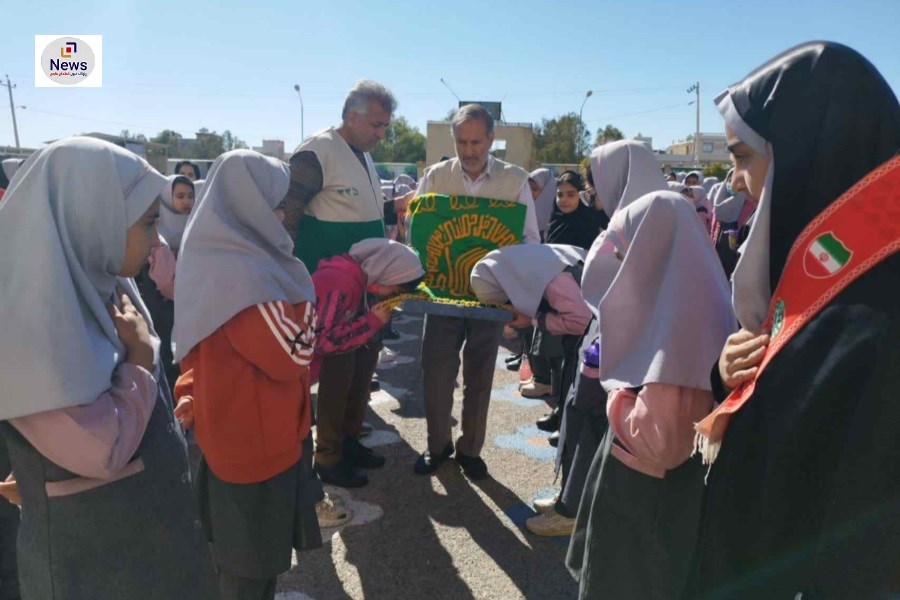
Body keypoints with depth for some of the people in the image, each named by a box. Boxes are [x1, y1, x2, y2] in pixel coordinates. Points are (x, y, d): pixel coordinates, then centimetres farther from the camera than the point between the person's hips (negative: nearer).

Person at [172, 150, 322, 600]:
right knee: (254, 556, 13)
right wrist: (304, 299, -11)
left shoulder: (208, 257, 3)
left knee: (234, 542, 28)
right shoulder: (245, 273, -28)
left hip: (226, 428, 9)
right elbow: (295, 355, -24)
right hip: (258, 438, -9)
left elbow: (200, 343, 10)